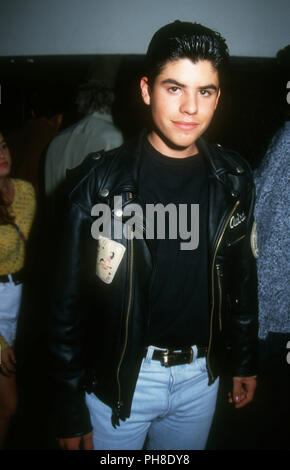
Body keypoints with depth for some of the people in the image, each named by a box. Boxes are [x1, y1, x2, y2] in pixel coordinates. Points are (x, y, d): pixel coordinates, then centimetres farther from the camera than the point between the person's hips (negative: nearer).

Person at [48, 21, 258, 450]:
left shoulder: (233, 181, -4)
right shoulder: (98, 182, -15)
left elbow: (242, 277, 7)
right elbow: (69, 302, -11)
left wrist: (245, 361, 13)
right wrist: (69, 408, -7)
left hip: (201, 375, 4)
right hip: (120, 378, -3)